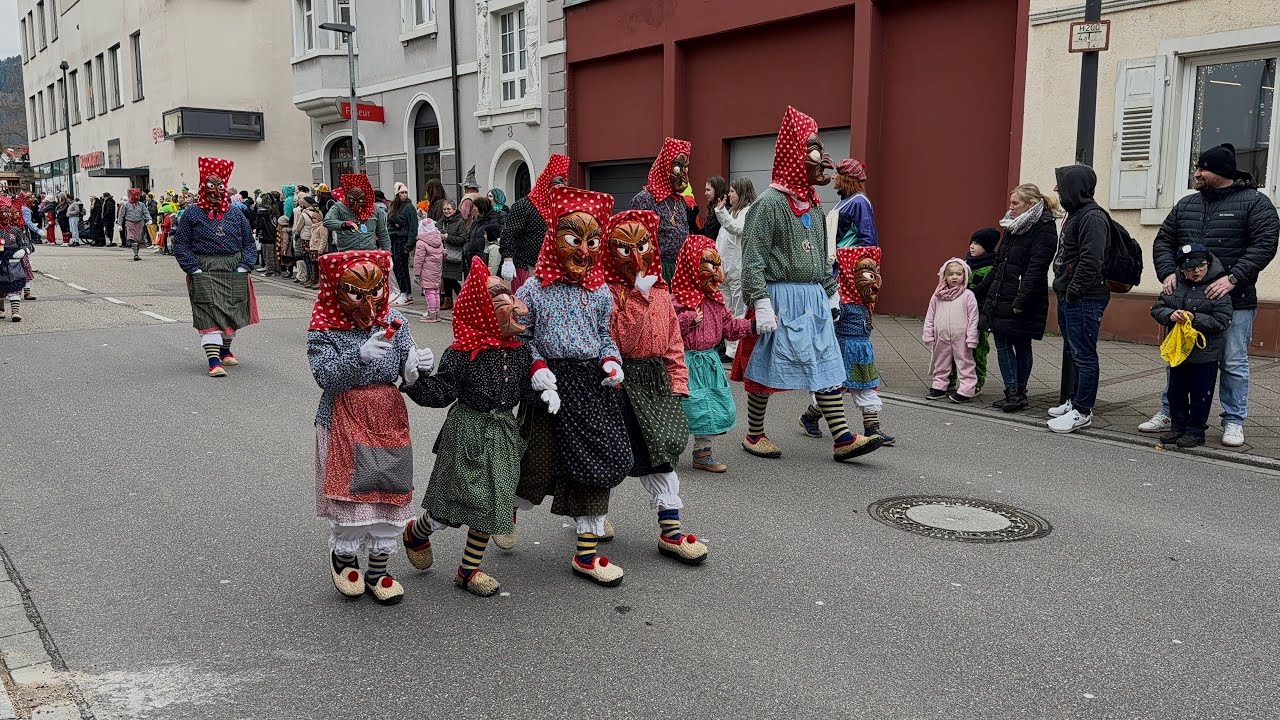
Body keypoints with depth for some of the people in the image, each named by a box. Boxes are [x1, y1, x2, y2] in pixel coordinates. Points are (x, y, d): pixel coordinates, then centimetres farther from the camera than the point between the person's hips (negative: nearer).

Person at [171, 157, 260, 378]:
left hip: (233, 270, 4)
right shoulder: (192, 214, 2)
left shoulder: (236, 214, 9)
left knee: (232, 311, 12)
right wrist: (194, 269, -10)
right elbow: (180, 244, 0)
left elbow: (249, 243, 12)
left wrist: (244, 267, -2)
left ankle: (225, 350, 34)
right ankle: (214, 361, -16)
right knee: (209, 313, -11)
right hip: (204, 270, -4)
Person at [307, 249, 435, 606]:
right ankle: (344, 556, 32)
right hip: (344, 422, -4)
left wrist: (420, 365, -24)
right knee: (349, 492, 3)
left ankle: (378, 570, 26)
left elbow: (409, 372, 0)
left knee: (389, 493, 9)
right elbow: (326, 377, -20)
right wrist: (360, 355, -35)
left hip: (389, 419, 4)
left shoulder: (392, 321, 1)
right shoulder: (324, 329, -9)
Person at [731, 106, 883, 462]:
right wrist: (761, 304, -20)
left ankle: (842, 438, 8)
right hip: (780, 299, -8)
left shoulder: (813, 204, 12)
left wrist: (831, 292, 18)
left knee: (827, 366, 5)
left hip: (814, 299, 8)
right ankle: (754, 435, 19)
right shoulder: (770, 203, -12)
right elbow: (753, 259, -15)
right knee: (765, 370, 3)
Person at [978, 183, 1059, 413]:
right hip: (1000, 297, 7)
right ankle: (1013, 394, 8)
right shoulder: (1012, 226, 14)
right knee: (1002, 345, 4)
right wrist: (984, 289, 19)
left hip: (1023, 301, -7)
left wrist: (1021, 301, -23)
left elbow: (1036, 269, -18)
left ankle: (1018, 393, 11)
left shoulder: (1044, 229, -10)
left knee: (1021, 346, 3)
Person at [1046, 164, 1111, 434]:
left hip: (1084, 300, -11)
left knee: (1083, 356, -5)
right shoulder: (1075, 214, 17)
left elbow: (1091, 260, -23)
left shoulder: (1093, 217, -15)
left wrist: (1073, 291, -20)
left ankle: (1082, 411, 0)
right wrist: (1062, 289, 14)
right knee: (1073, 353, 18)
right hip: (1069, 298, 11)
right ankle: (1075, 401, 28)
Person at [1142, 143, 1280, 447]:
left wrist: (1233, 278, -22)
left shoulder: (1254, 202, -3)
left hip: (1234, 301, -4)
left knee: (1234, 364, 3)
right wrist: (1168, 272, -7)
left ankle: (1234, 422, 14)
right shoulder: (1186, 204, 12)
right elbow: (1163, 241, 11)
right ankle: (1169, 413, 22)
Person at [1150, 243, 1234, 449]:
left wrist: (1195, 319, -25)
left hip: (1205, 353, -5)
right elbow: (1157, 308, 2)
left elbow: (1222, 321, -15)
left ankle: (1196, 431, 17)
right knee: (1175, 392, 14)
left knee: (1200, 394, 5)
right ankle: (1177, 427, 28)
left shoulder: (1217, 289, -11)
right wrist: (1170, 315, -18)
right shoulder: (1175, 286, 1)